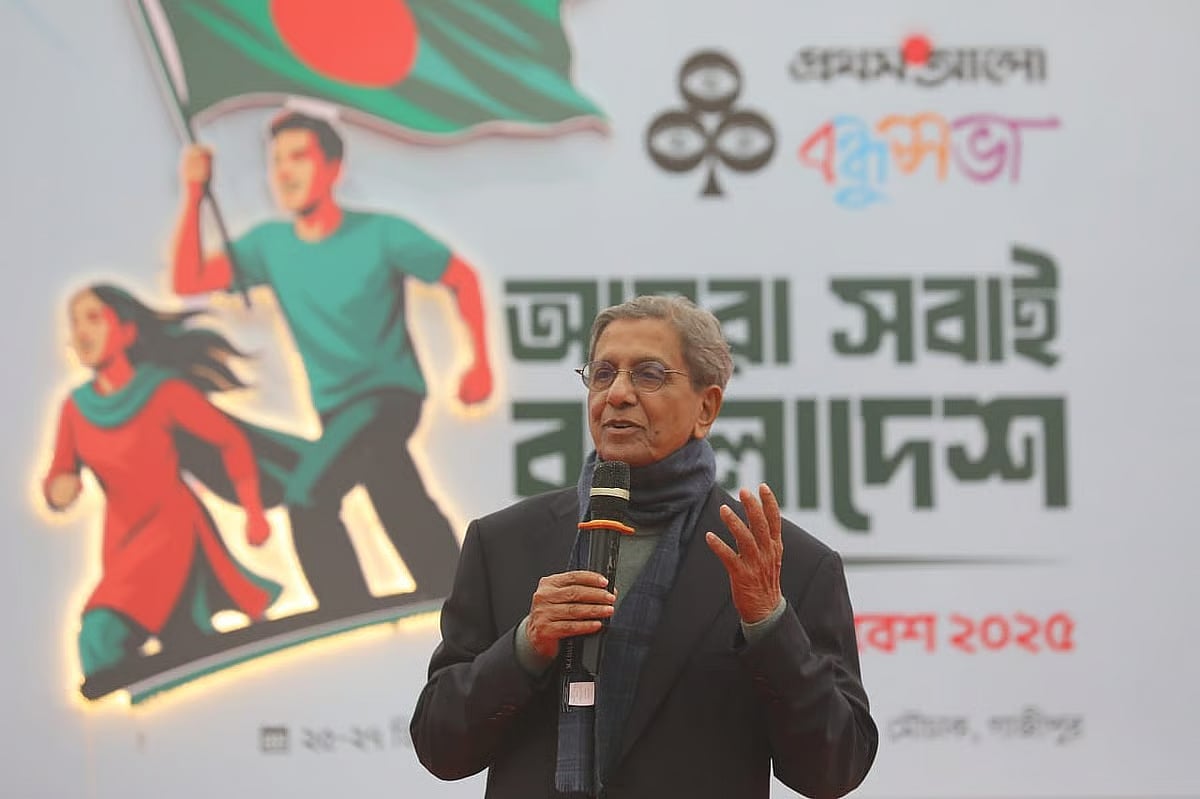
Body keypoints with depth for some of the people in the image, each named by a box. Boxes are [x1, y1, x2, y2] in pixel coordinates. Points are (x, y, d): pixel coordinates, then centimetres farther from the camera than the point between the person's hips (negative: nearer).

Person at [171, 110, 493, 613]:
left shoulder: (381, 234, -12)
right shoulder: (270, 244, 0)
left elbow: (462, 279, -2)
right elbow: (188, 281, -8)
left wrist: (480, 363, -6)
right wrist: (193, 196, -14)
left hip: (390, 393, -6)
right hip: (336, 406, 6)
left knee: (308, 499, -24)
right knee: (409, 516, 14)